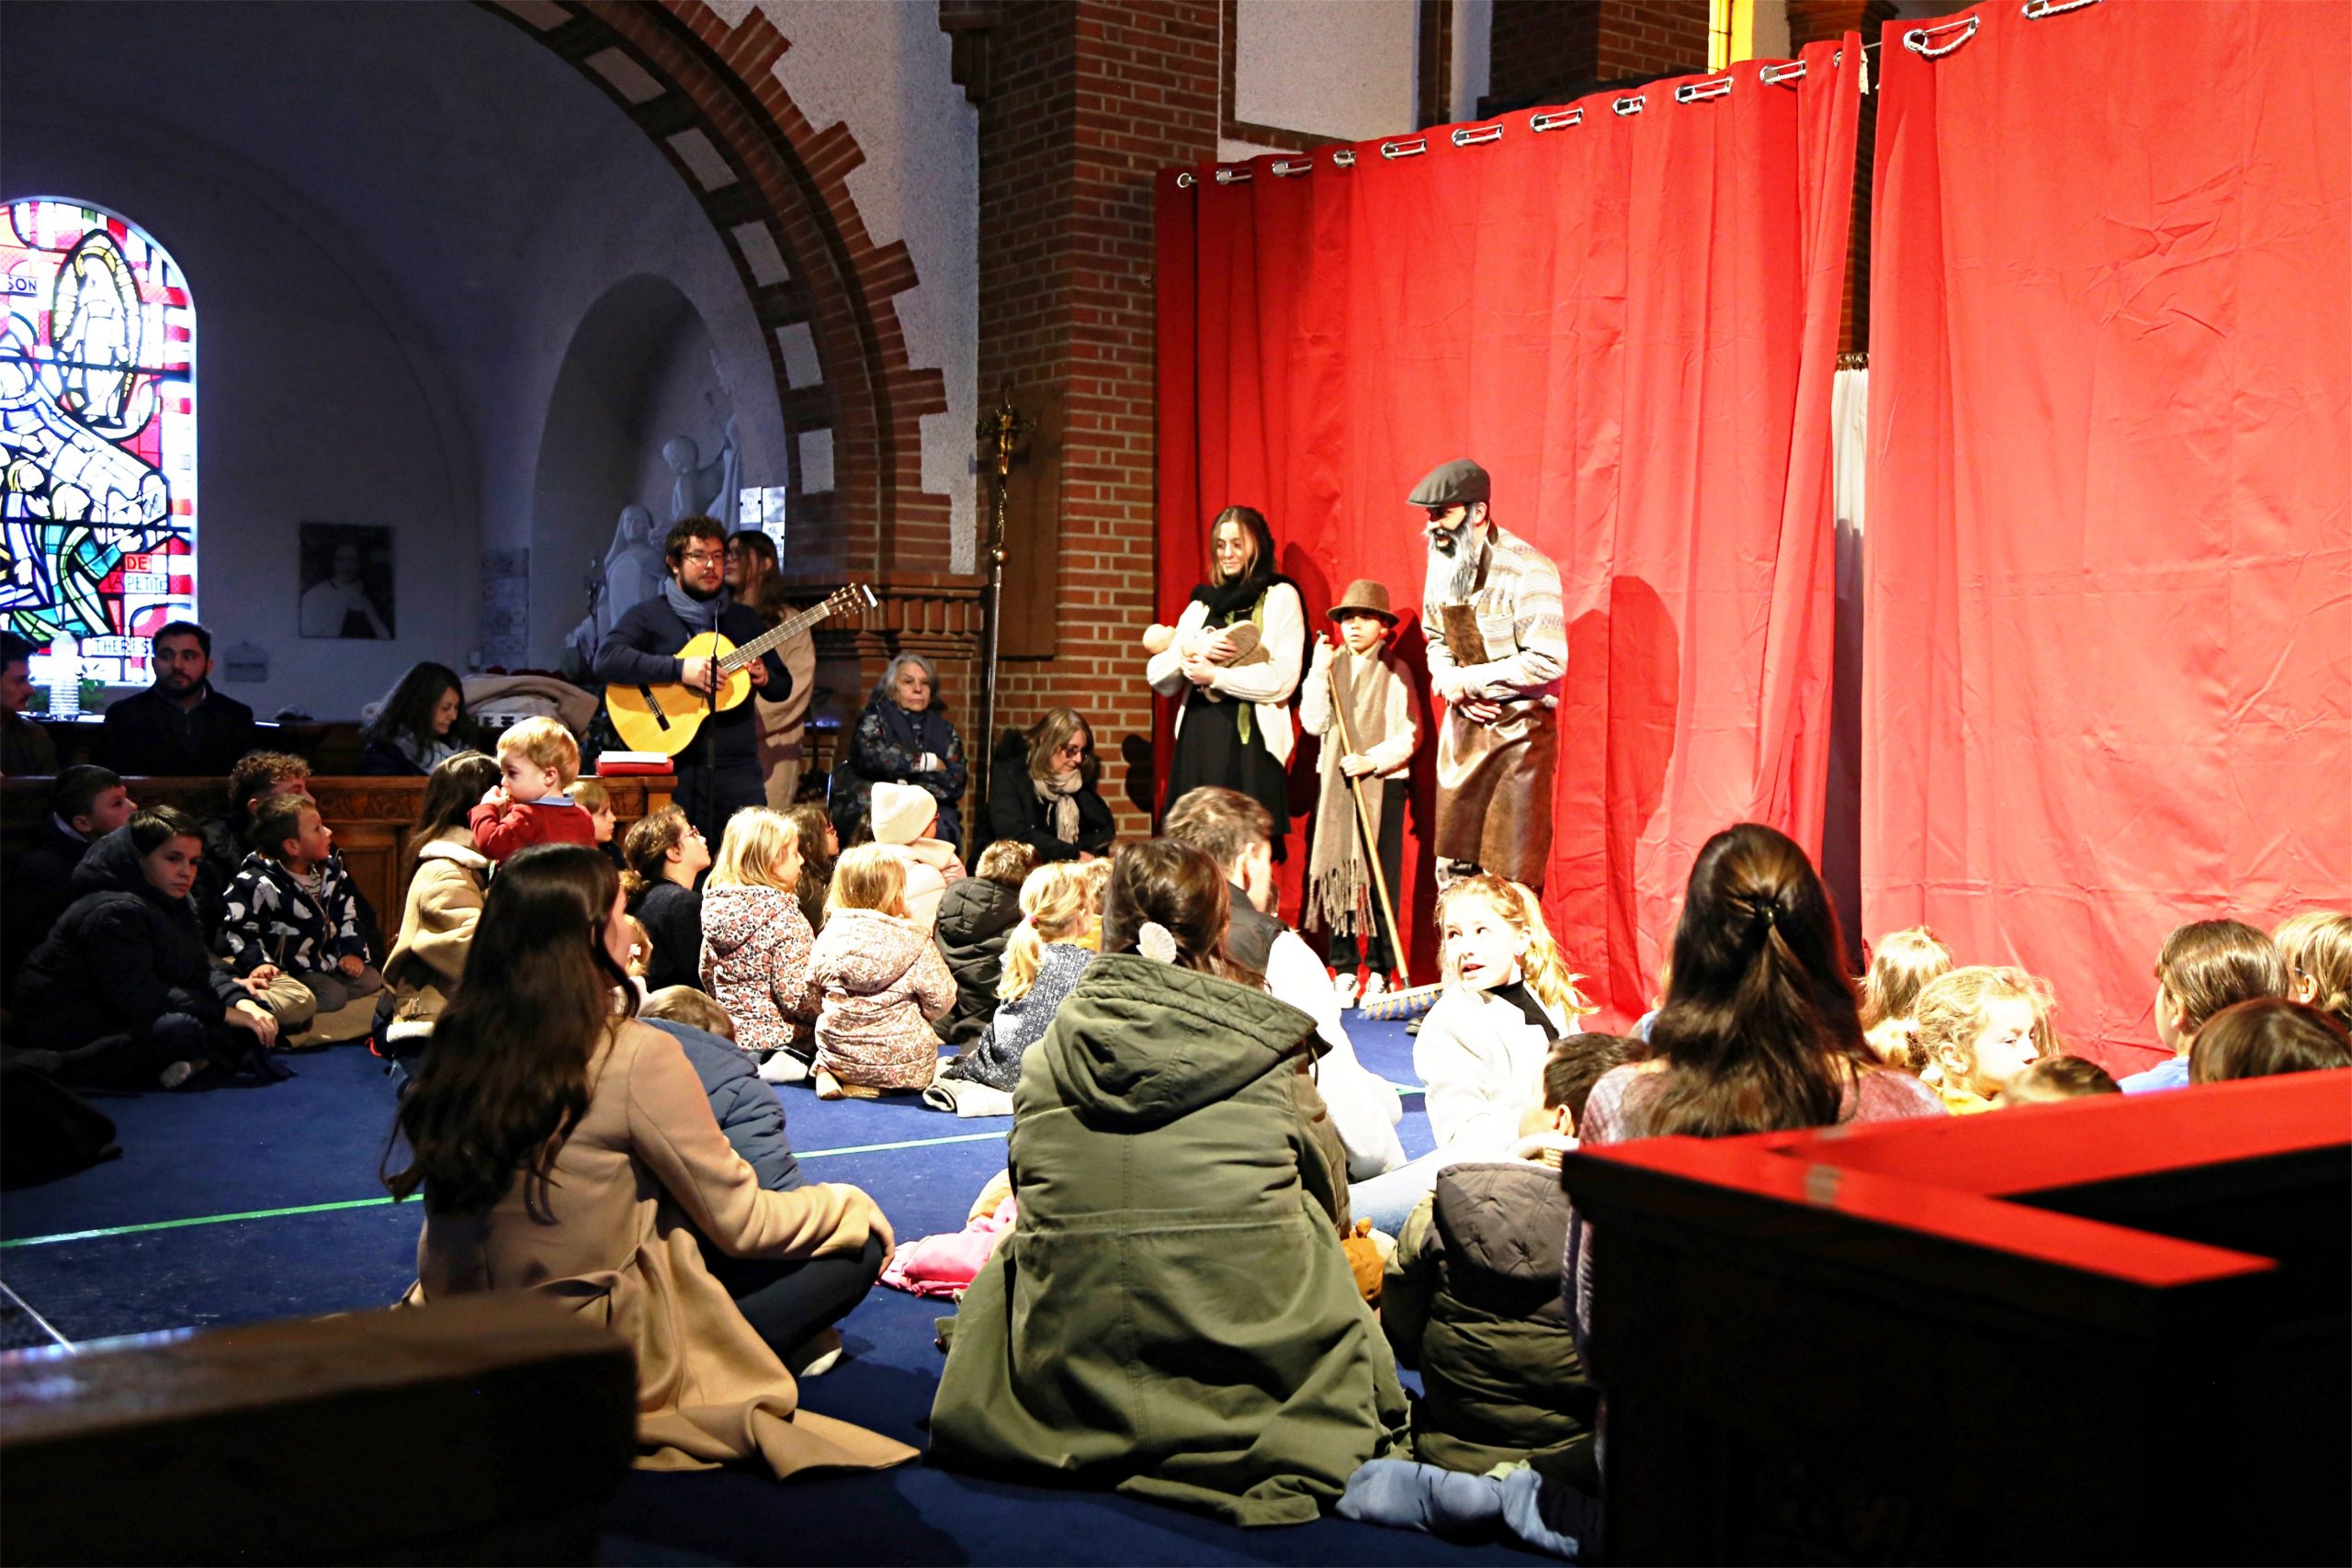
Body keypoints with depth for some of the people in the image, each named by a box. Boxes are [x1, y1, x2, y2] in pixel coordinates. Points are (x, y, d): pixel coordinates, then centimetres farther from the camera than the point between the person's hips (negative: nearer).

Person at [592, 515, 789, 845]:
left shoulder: (745, 619, 17)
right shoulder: (649, 615, 3)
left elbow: (783, 687, 20)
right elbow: (605, 660, -14)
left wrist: (764, 678, -4)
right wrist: (678, 669, -21)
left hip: (738, 769, 4)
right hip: (674, 770, -3)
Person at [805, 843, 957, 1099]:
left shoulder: (829, 935, -2)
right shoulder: (913, 939, -11)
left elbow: (814, 990, 8)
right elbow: (941, 1000, -7)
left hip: (838, 1056, 4)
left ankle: (828, 1074, 3)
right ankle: (880, 1087, -2)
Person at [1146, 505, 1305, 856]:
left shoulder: (1280, 597, 3)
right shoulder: (1201, 605, 19)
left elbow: (1281, 680, -10)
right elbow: (1158, 679, 12)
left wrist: (1213, 676, -7)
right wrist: (1190, 648, -7)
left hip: (1249, 745, -5)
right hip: (1196, 744, 5)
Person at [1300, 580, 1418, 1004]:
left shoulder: (1395, 672, 1)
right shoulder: (1330, 667, 10)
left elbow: (1410, 734, -4)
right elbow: (1313, 723, 0)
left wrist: (1373, 760, -16)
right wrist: (1319, 671, -6)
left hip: (1382, 783, -3)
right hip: (1334, 782, 3)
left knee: (1381, 878, -4)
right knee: (1336, 873, 1)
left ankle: (1379, 972, 3)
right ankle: (1345, 970, 7)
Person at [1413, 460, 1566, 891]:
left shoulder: (1528, 570, -18)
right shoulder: (1443, 559, 5)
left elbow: (1548, 661, -23)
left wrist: (1467, 680, -17)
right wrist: (1449, 682, -5)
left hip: (1518, 728, -7)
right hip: (1463, 725, 7)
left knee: (1511, 880, -4)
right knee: (1453, 869, 11)